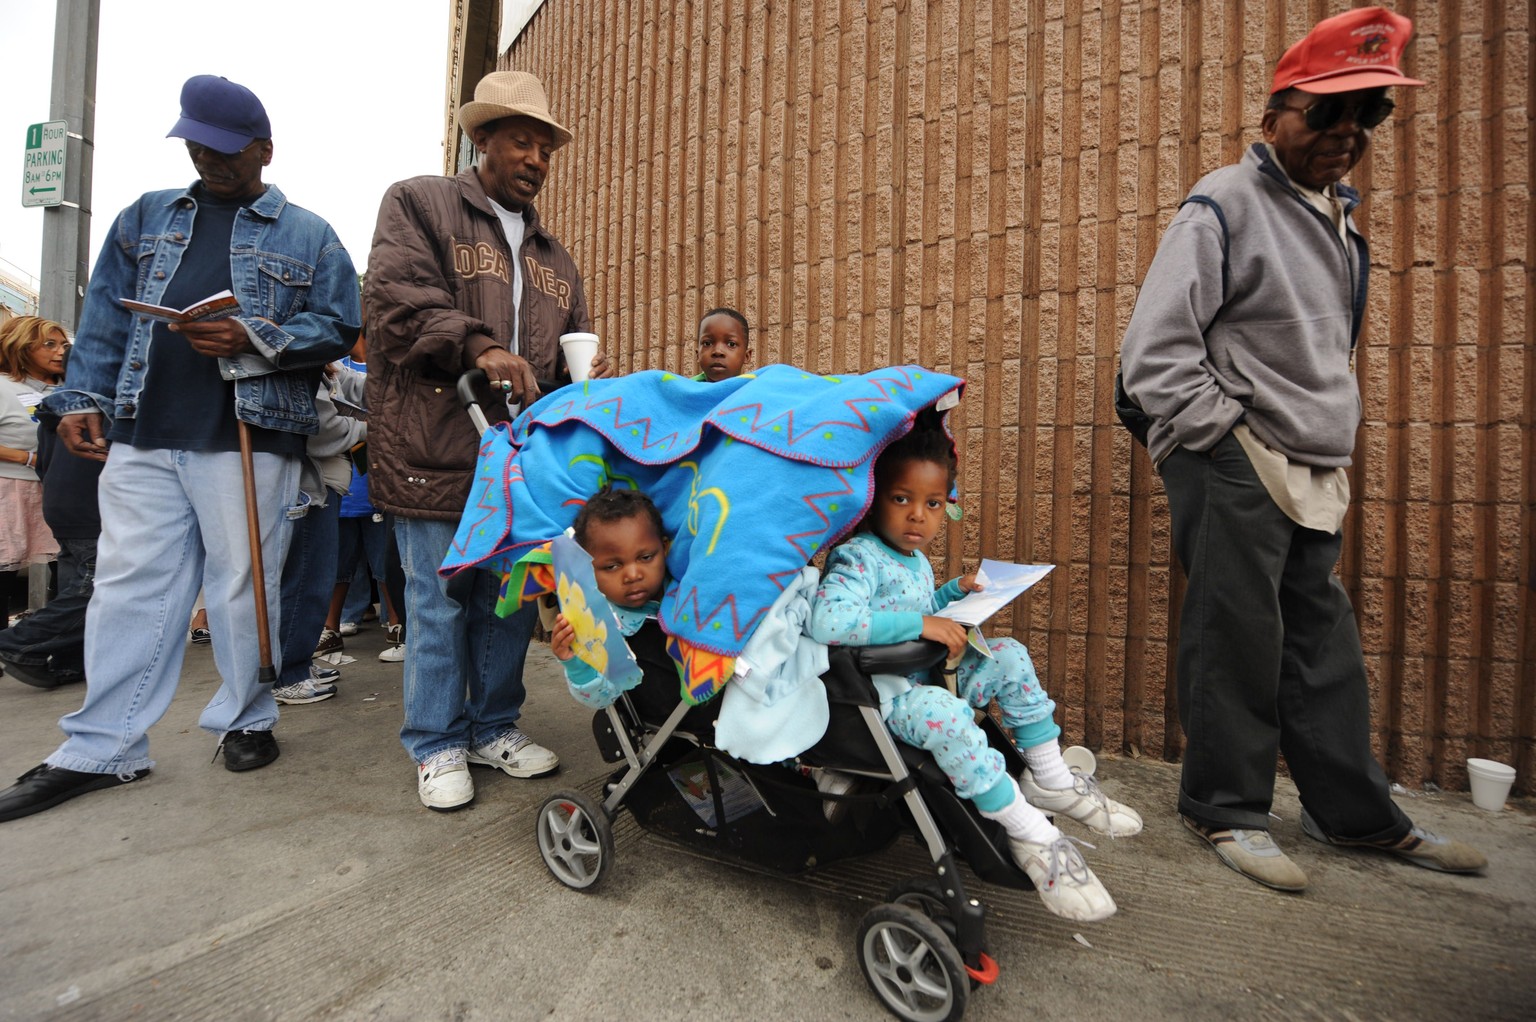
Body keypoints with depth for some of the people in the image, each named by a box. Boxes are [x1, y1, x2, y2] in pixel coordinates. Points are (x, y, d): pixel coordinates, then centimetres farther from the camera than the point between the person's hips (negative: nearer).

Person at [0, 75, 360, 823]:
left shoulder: (307, 236, 8)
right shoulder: (146, 218, 19)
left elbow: (337, 327, -1)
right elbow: (105, 320, 16)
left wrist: (255, 342, -15)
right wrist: (82, 399, 6)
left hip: (248, 440, -3)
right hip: (142, 438, 4)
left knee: (242, 586, 3)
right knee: (129, 586, 5)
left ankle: (244, 719, 20)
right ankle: (100, 750, 15)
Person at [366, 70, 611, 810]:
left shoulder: (552, 256, 23)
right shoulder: (418, 205, 6)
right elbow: (398, 299, -10)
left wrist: (585, 372, 0)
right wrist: (480, 346, -24)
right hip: (437, 451, -5)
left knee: (511, 599, 10)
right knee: (439, 602, 2)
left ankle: (494, 728, 27)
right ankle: (436, 745, 19)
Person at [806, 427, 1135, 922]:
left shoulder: (916, 561, 12)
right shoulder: (856, 557, -19)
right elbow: (825, 620, -38)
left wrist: (955, 591, 9)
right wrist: (920, 624, -33)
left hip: (923, 683, 9)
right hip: (877, 697, -9)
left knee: (1007, 653, 3)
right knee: (942, 713, -35)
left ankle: (1050, 778, 11)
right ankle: (1031, 835, -20)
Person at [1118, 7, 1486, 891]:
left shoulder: (1338, 213, 19)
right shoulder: (1225, 206, -6)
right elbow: (1154, 351, -15)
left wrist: (1333, 447, 16)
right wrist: (1227, 431, -14)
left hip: (1312, 476, 8)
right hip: (1234, 469, -8)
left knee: (1325, 645, 13)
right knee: (1239, 642, -2)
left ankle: (1358, 812, 27)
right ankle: (1227, 810, 14)